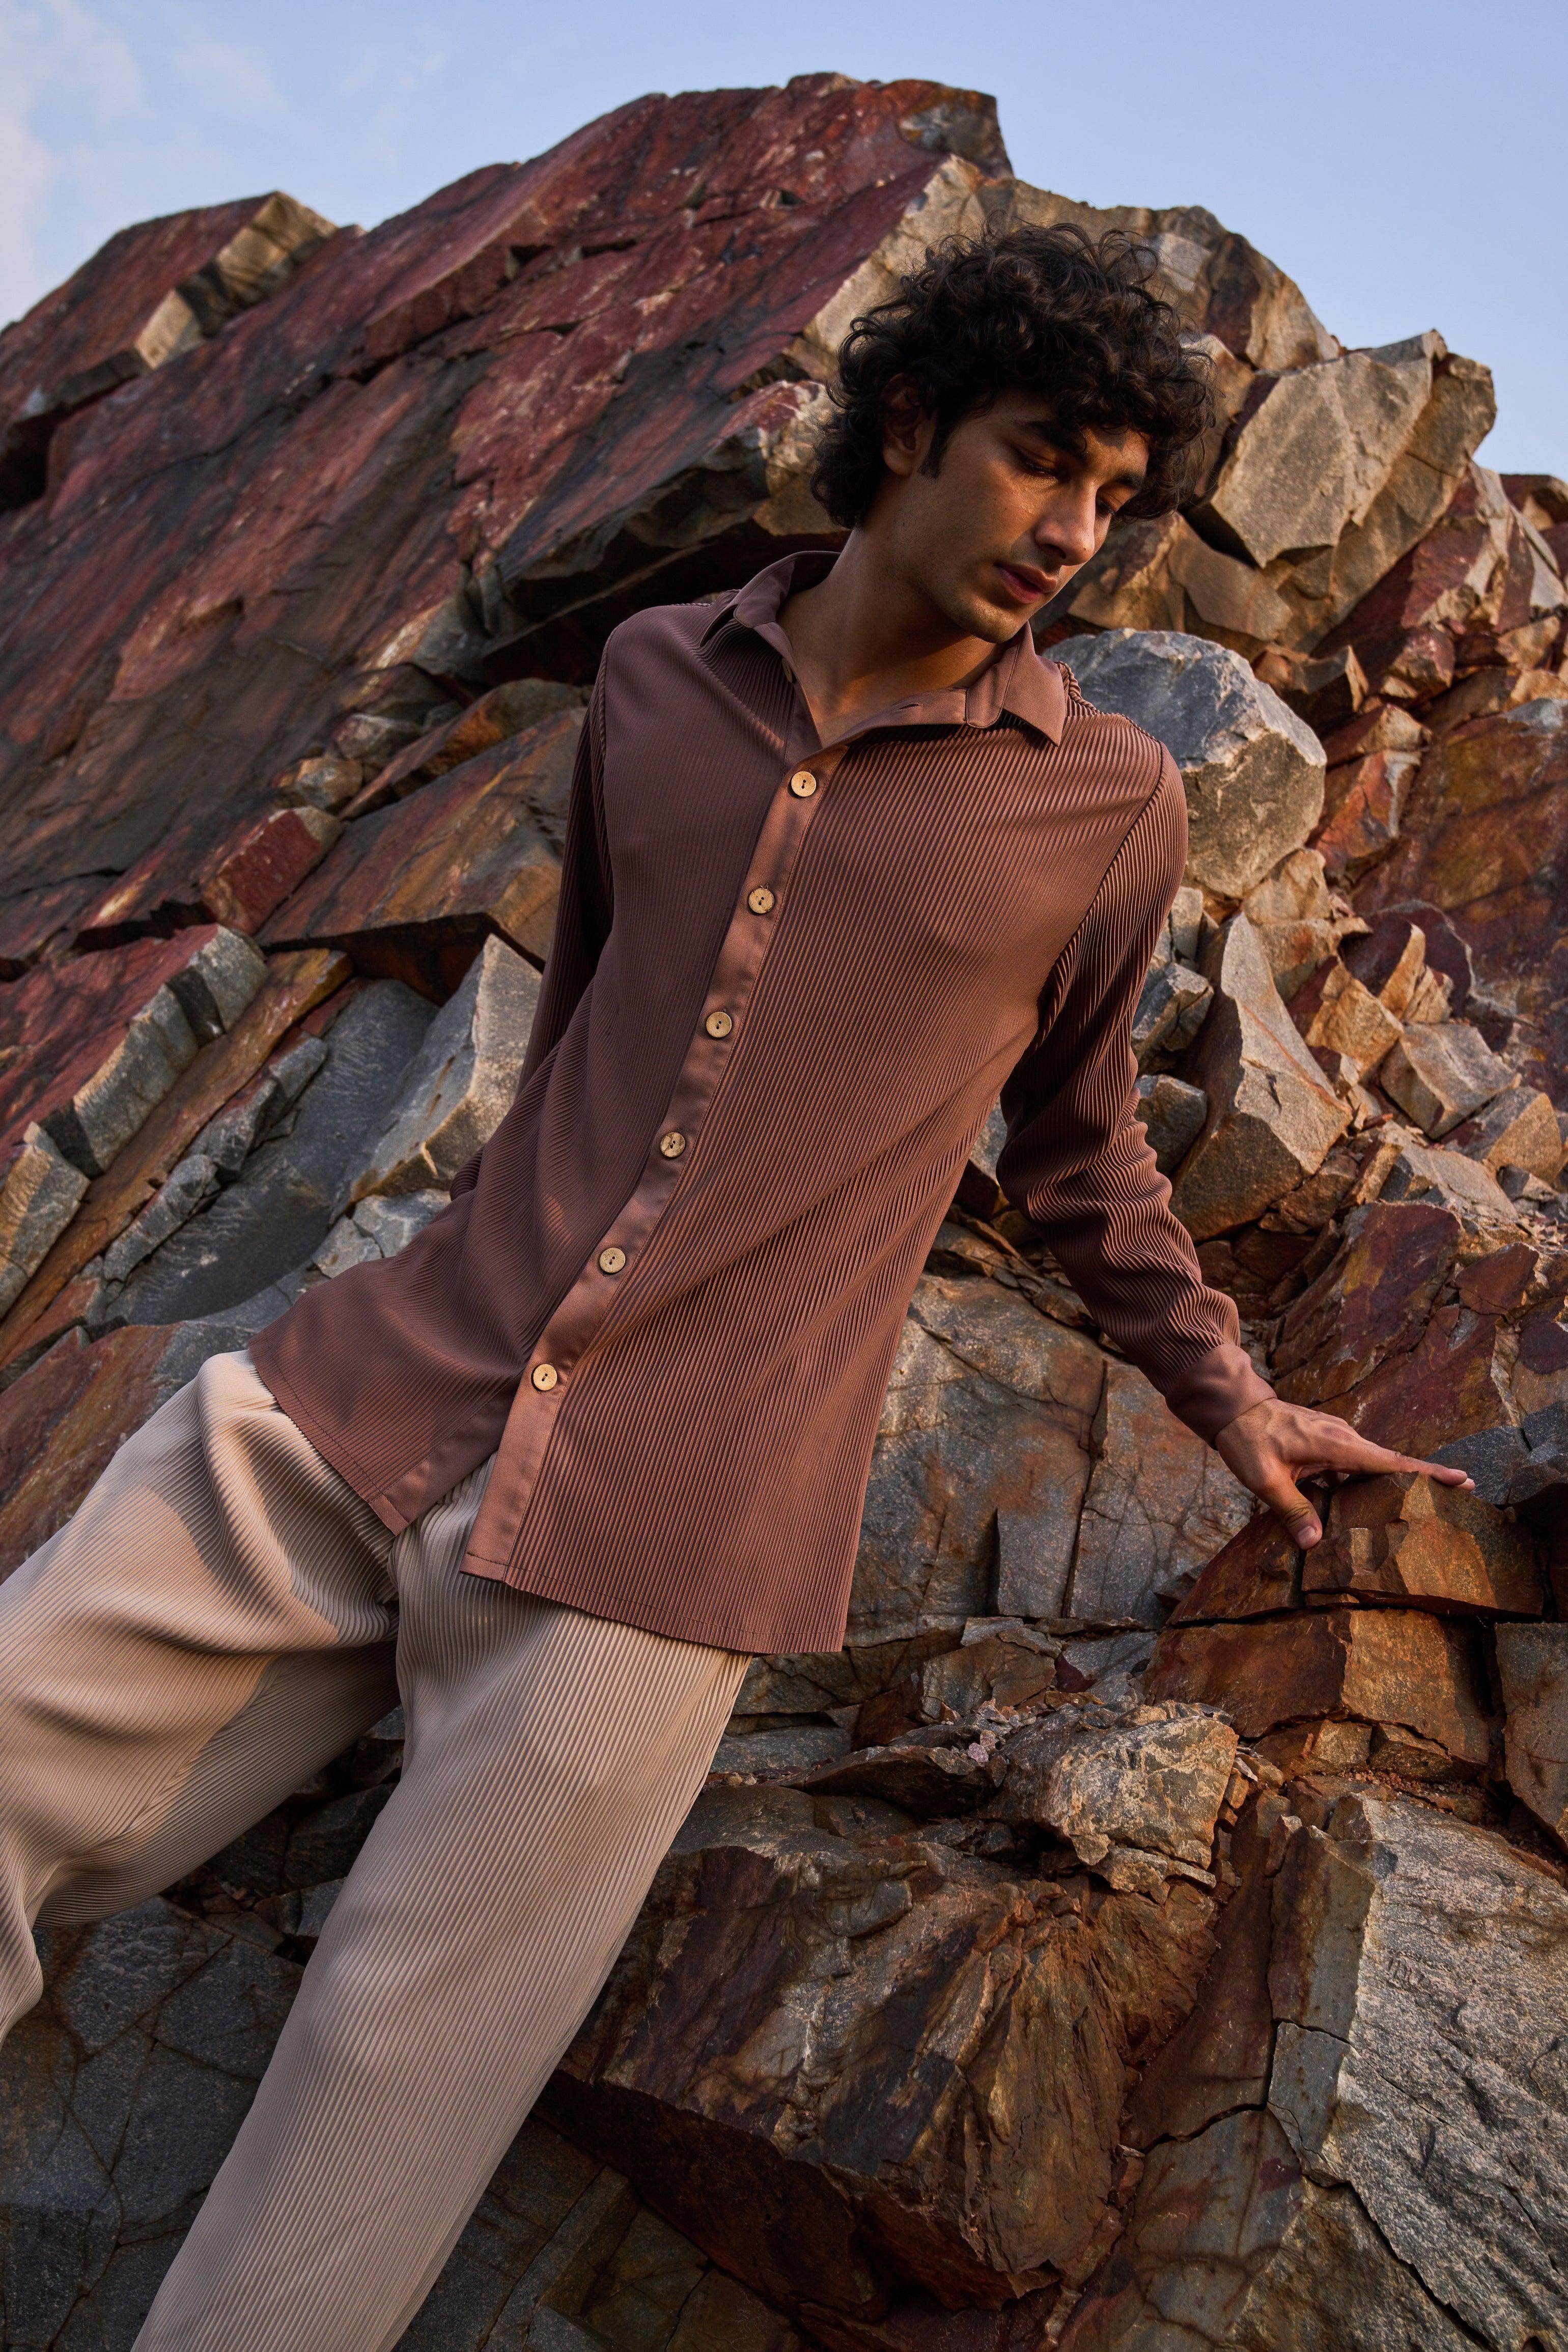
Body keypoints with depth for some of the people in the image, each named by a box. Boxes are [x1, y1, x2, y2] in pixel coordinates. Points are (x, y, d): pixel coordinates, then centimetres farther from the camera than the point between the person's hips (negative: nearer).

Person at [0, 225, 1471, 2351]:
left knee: (366, 2137, -3)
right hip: (385, 1390, 4)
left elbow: (1078, 1142, 17)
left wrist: (1229, 1401, 16)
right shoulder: (657, 676, 11)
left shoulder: (1107, 808, 2)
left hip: (665, 1538, -3)